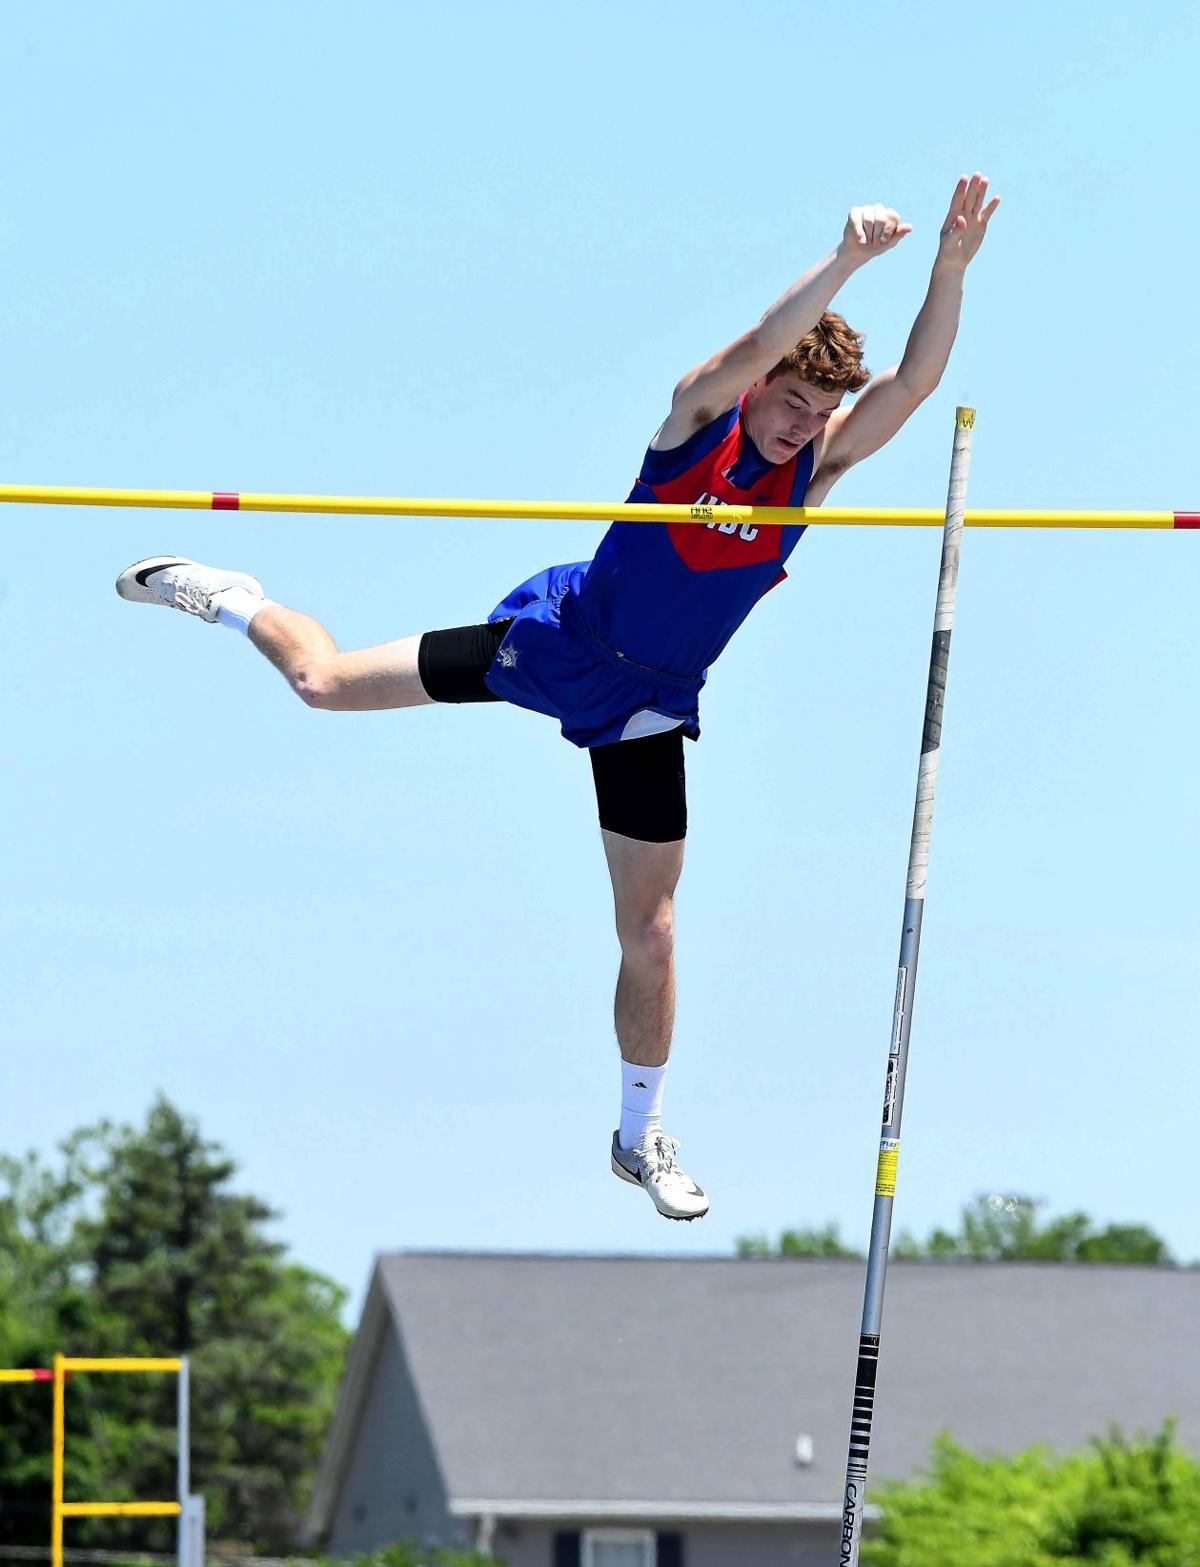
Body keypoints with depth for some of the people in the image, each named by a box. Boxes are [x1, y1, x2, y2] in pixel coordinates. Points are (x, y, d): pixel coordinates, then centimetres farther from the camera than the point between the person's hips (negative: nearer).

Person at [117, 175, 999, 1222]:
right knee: (324, 682, 4)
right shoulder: (701, 414, -19)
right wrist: (847, 259, -55)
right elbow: (759, 346, -40)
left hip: (649, 706, 3)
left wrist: (952, 266, -40)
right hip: (558, 639, -2)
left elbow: (914, 381, -25)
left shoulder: (820, 463, -11)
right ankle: (230, 599, 38)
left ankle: (642, 1137, 22)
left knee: (649, 936, 4)